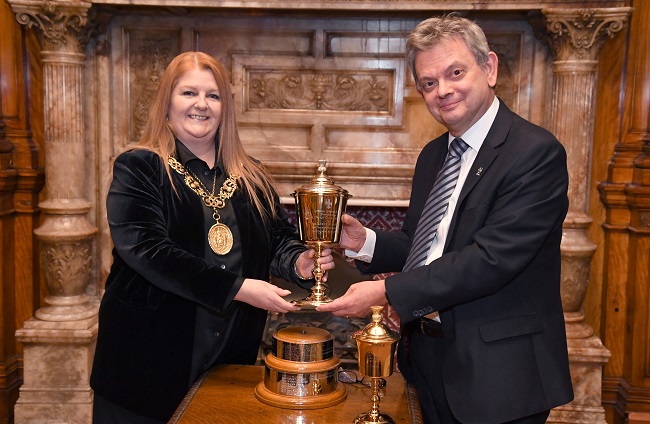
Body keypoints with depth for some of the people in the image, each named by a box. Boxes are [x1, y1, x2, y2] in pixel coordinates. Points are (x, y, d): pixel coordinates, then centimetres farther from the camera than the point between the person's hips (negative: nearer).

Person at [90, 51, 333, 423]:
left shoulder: (251, 177, 9)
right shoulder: (139, 169, -6)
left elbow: (279, 236, 13)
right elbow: (147, 249, -18)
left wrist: (298, 261, -12)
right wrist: (236, 288, -23)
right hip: (151, 354, -4)